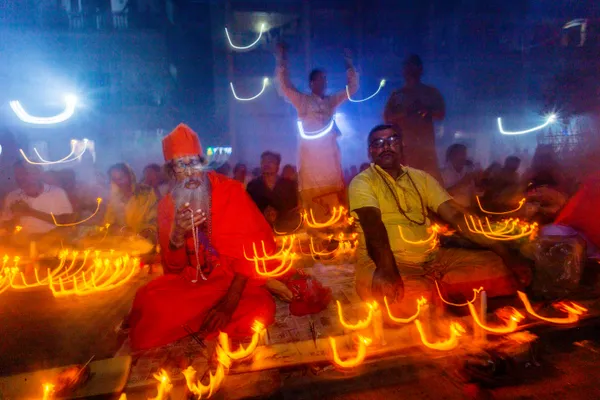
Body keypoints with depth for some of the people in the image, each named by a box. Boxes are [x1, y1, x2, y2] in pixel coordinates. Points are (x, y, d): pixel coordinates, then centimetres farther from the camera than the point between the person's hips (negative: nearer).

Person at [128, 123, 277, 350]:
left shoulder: (230, 191, -10)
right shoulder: (167, 205, 1)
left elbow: (253, 245, -14)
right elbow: (173, 268, -1)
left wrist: (230, 302, -21)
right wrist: (177, 237, -24)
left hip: (235, 282, -1)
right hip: (190, 282, 2)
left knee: (258, 312, -30)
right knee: (147, 302, -24)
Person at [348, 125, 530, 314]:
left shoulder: (421, 177, 13)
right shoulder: (362, 182, -2)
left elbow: (456, 215, 7)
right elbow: (373, 225, -20)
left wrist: (502, 250, -3)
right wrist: (386, 268, -38)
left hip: (433, 258, 5)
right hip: (385, 262, -4)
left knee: (497, 266, -8)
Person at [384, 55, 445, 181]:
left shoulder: (431, 92, 18)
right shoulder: (396, 94, 17)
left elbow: (441, 114, 9)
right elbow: (387, 117, 7)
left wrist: (426, 110, -6)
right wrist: (405, 111, -7)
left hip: (425, 143, 1)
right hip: (403, 144, -1)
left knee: (431, 178, -10)